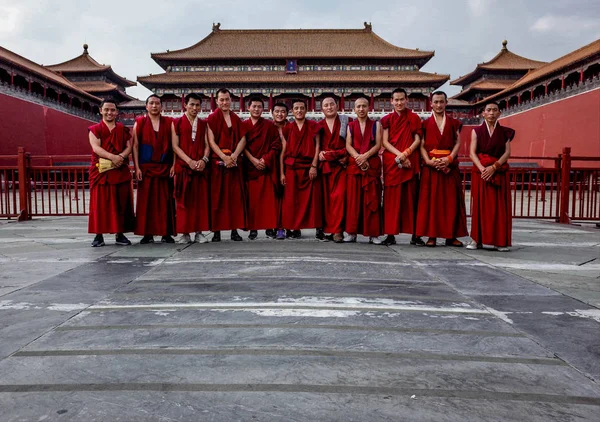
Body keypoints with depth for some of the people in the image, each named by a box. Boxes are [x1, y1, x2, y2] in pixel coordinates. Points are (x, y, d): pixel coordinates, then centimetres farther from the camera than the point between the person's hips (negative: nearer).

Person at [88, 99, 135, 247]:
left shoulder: (123, 129, 13)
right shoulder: (94, 129, 6)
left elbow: (129, 147, 3)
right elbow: (96, 147, -9)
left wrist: (120, 157, -18)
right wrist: (112, 157, -25)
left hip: (121, 171, 2)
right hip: (100, 171, -1)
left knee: (120, 203, 2)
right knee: (100, 203, -1)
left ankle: (120, 234, 9)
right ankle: (99, 235, 4)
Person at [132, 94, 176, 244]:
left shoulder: (168, 123, 9)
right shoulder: (139, 122, 7)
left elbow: (173, 145, 6)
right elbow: (135, 146, 4)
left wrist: (173, 165, -3)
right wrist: (137, 167, -4)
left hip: (165, 167, 1)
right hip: (146, 168, 0)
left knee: (165, 200, 1)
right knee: (146, 200, 0)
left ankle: (166, 233, 6)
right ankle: (147, 233, 5)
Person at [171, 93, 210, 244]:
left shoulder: (204, 124, 15)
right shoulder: (176, 123, 7)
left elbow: (207, 145, 8)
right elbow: (175, 146, -1)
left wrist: (204, 160, -11)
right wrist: (189, 161, -13)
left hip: (201, 166, 2)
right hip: (183, 166, -2)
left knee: (201, 200, 1)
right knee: (183, 201, -1)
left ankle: (199, 232, 7)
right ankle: (185, 233, 5)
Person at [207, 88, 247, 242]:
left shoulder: (236, 119, 13)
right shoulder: (212, 118, 3)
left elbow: (242, 139, 4)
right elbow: (211, 141, -5)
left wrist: (233, 156, -12)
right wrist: (224, 157, -17)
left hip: (234, 162, 3)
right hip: (217, 162, -3)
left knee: (235, 196, 1)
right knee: (217, 197, -2)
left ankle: (234, 230, 6)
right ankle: (216, 231, 1)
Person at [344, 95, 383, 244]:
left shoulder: (375, 125, 11)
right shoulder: (350, 126, 14)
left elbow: (378, 145, 1)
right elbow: (348, 145, 4)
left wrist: (365, 156, -14)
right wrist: (358, 157, -13)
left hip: (372, 165, -1)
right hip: (354, 165, 1)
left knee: (372, 200, -2)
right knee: (353, 199, -2)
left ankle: (373, 233, 0)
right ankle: (352, 232, 2)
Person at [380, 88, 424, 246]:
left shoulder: (414, 118, 10)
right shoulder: (387, 119, 9)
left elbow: (418, 139, 3)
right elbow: (385, 142, 1)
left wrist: (406, 153, -14)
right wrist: (400, 155, -12)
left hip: (410, 162, 0)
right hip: (391, 162, 0)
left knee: (411, 197, 0)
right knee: (391, 198, -1)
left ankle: (415, 234, 3)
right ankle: (390, 234, 1)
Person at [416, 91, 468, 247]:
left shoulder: (453, 123, 12)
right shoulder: (425, 123, 9)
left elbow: (457, 143, 5)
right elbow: (422, 145, 2)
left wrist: (449, 159, -11)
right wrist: (428, 161, -14)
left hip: (449, 165, 1)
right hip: (431, 165, -1)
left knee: (451, 200, 1)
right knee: (430, 200, -4)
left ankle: (451, 235, 6)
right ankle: (431, 235, 0)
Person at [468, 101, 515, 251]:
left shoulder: (504, 132, 10)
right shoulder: (476, 131, 7)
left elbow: (507, 152, 0)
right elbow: (472, 153, -3)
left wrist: (494, 167, -16)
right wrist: (482, 168, -18)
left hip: (499, 172, 1)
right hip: (480, 171, -1)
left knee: (499, 206, -1)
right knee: (480, 205, -2)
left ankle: (500, 240, 3)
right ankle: (477, 239, 1)